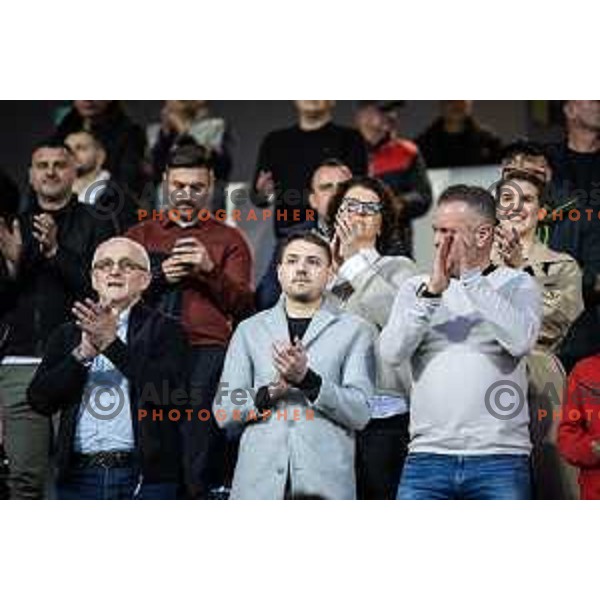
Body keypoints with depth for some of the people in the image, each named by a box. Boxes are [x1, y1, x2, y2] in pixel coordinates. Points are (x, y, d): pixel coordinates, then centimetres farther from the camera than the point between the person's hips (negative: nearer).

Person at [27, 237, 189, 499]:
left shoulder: (163, 330, 6)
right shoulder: (67, 335, 16)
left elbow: (170, 391, -11)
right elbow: (39, 400, 5)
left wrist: (113, 344, -14)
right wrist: (83, 353, -10)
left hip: (144, 479, -3)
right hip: (80, 476, 3)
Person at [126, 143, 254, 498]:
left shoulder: (229, 240, 14)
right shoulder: (141, 235, 20)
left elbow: (244, 306, 5)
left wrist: (211, 270, -9)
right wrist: (159, 276, -3)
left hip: (207, 357, -2)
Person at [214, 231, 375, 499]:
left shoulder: (354, 331, 11)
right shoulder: (250, 330, 18)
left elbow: (360, 413, 0)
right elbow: (223, 411, 11)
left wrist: (307, 379, -14)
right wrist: (269, 392, -8)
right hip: (258, 485, 2)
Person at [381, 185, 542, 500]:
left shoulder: (517, 284, 6)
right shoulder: (416, 288, 12)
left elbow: (522, 340, -14)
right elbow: (391, 353, -3)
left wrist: (471, 278, -13)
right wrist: (432, 291, -13)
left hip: (499, 460, -2)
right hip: (427, 456, 2)